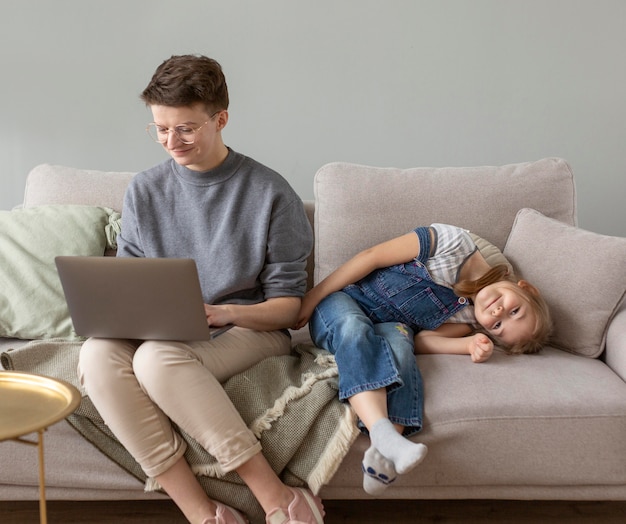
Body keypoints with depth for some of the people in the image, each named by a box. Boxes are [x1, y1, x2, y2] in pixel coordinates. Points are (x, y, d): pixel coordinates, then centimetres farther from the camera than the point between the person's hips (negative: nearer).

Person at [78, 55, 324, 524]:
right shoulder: (144, 192, 8)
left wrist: (224, 312, -22)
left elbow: (288, 304, -4)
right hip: (160, 334, 4)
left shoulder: (270, 194, -4)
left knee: (157, 357, -35)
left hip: (250, 330, -4)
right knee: (98, 354, -29)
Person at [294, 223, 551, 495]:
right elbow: (371, 257, -12)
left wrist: (470, 344, -32)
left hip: (390, 327, 2)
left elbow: (420, 340, -15)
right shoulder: (456, 243, -13)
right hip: (343, 301, -1)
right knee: (354, 329, -37)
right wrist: (311, 298, -13)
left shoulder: (469, 320, -2)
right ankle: (385, 435, -55)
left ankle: (384, 453, -52)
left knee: (398, 340, -34)